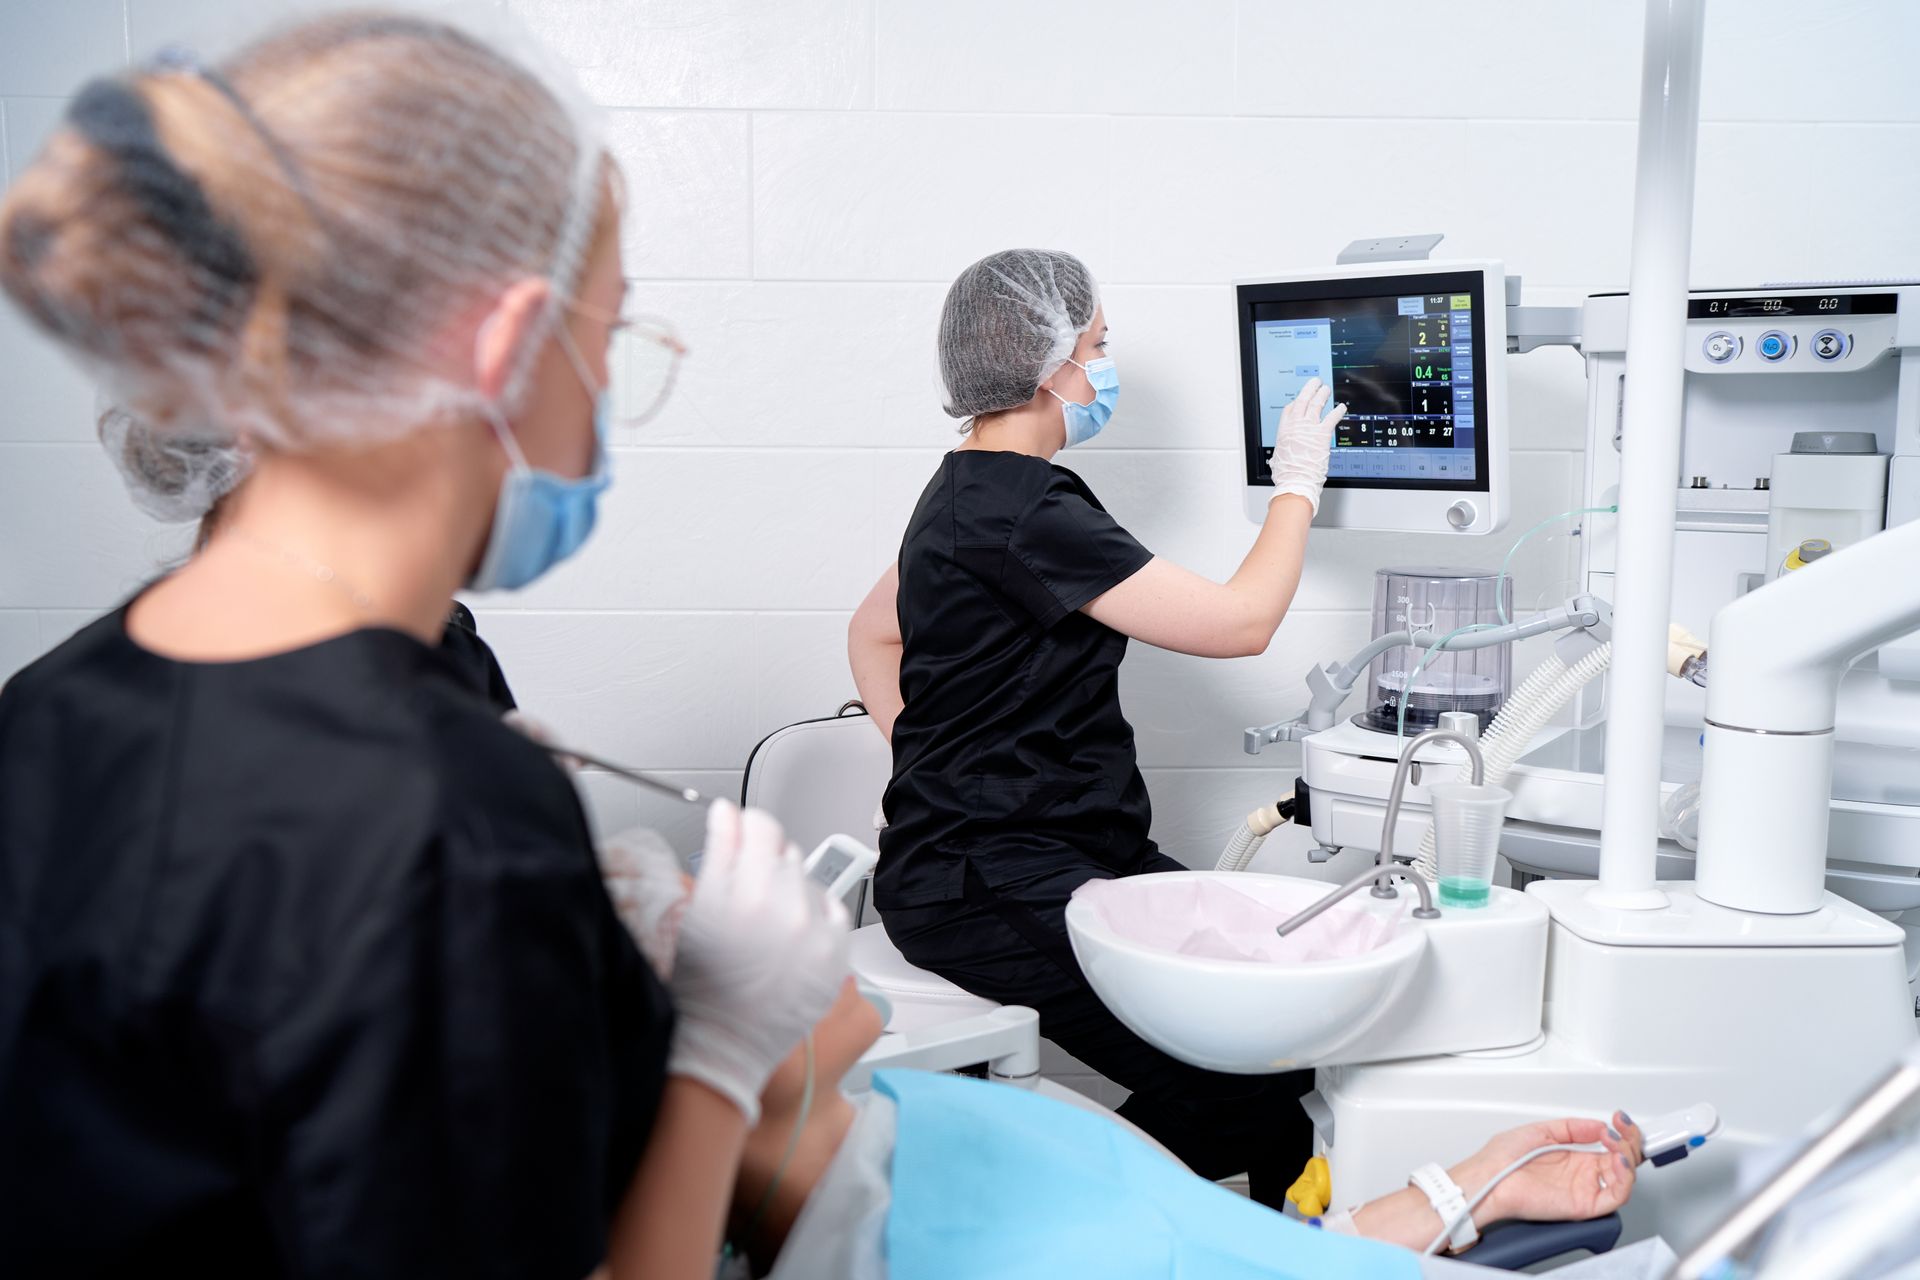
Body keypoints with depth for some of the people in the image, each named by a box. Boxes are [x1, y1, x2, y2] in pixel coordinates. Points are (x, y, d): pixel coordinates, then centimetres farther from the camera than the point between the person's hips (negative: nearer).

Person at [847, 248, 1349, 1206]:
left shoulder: (969, 492, 15)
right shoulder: (1021, 514, -18)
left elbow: (872, 634, 27)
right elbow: (1242, 621, -14)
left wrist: (934, 767, 18)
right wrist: (1297, 482, 2)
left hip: (1065, 849, 10)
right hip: (989, 885, -10)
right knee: (1239, 1076, -18)